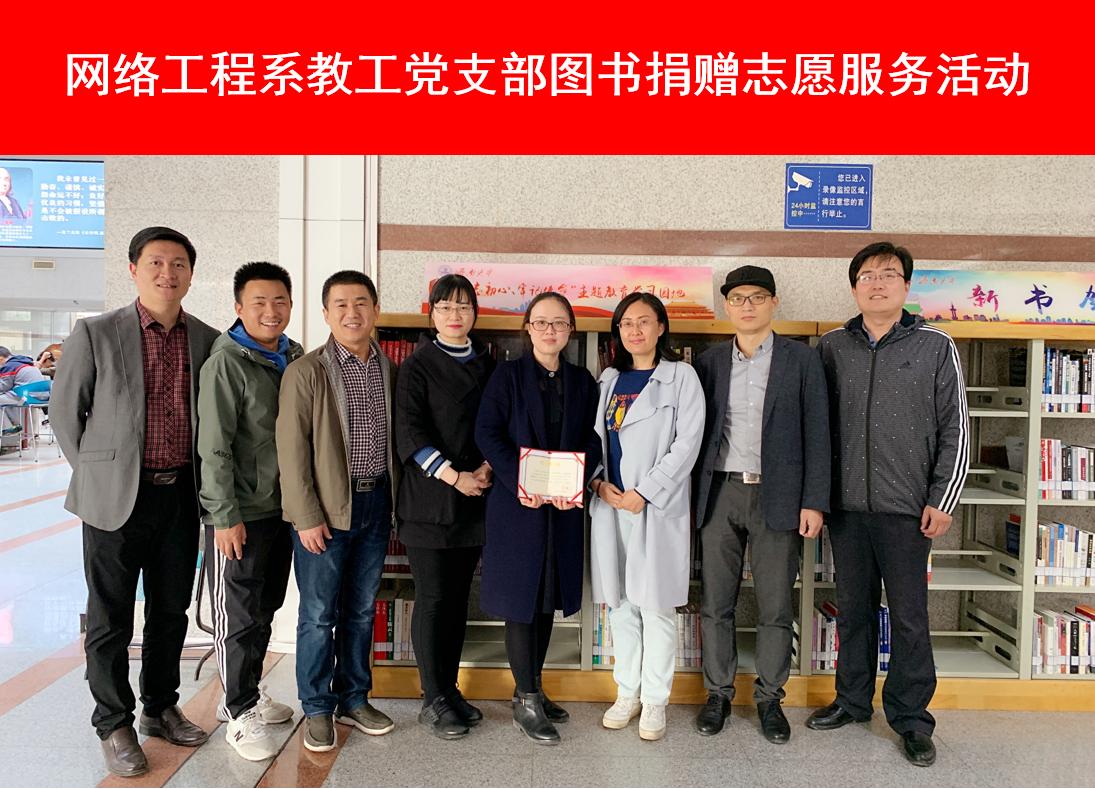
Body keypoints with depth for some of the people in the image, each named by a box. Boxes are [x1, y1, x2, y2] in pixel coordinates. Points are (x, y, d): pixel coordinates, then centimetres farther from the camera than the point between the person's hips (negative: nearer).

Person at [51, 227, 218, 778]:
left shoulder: (207, 340, 3)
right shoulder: (95, 333, -5)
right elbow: (64, 411, 1)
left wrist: (200, 478, 9)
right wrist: (96, 471, 2)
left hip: (180, 496, 3)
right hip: (116, 498, -3)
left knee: (171, 612, 15)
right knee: (111, 619, 9)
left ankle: (160, 708, 34)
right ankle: (114, 724, 26)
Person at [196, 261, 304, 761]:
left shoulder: (295, 358, 7)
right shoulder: (226, 363, -13)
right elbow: (214, 446, -15)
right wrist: (226, 515, -17)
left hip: (282, 507, 7)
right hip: (240, 513, -6)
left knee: (265, 609, 17)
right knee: (238, 616, 5)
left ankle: (247, 694, 35)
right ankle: (240, 714, 21)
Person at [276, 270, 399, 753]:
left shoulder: (389, 372, 7)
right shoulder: (305, 372, -7)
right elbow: (292, 449, -10)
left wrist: (395, 503, 7)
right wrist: (307, 517, -13)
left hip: (376, 504, 5)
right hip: (326, 510, -4)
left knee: (361, 609, 15)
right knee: (319, 614, 6)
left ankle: (354, 700, 31)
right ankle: (317, 709, 23)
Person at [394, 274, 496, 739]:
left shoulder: (486, 365, 12)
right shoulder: (418, 365, -2)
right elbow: (409, 431, -10)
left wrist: (487, 468, -5)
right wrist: (454, 476, -15)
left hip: (474, 498, 5)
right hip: (429, 500, -4)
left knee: (458, 596, 12)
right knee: (433, 598, 1)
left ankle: (449, 688, 26)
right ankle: (433, 700, 15)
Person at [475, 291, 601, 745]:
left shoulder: (582, 381, 9)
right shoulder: (508, 375, -2)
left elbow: (592, 439, 5)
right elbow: (487, 432, -8)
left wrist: (576, 483, -12)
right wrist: (519, 482, -19)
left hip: (564, 505, 4)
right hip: (517, 504, -4)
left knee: (549, 597, 13)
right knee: (520, 597, 2)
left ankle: (533, 688, 30)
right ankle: (526, 702, 15)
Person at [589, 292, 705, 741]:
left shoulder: (680, 377, -2)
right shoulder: (608, 380, 13)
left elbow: (687, 443, -9)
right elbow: (593, 438, 15)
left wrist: (644, 493, -13)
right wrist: (598, 482, -3)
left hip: (658, 507, -4)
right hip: (610, 504, 5)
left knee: (656, 605, 2)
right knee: (619, 602, 12)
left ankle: (655, 700, 18)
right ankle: (627, 692, 27)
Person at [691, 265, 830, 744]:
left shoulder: (801, 360, 1)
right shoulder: (709, 362, 7)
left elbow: (816, 434, -1)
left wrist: (813, 502, -6)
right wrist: (691, 497, 4)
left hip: (777, 497, -1)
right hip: (719, 494, 2)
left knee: (776, 606, 7)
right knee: (716, 602, 9)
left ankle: (769, 697, 25)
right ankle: (718, 693, 24)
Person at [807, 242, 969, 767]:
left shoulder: (935, 347, 1)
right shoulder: (831, 347, 5)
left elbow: (955, 429, 1)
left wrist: (942, 501, -4)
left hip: (906, 508, -2)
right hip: (845, 506, 2)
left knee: (909, 615, 5)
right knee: (853, 609, 13)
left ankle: (910, 717, 22)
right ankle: (852, 701, 29)